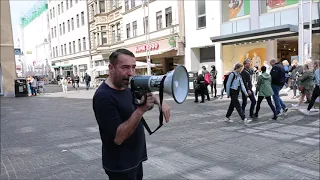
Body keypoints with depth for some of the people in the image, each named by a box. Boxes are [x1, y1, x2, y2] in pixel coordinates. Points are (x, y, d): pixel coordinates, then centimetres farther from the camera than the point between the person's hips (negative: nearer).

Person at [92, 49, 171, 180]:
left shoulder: (128, 87, 1)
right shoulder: (104, 97, -24)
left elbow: (148, 94, 18)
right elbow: (118, 138, -28)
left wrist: (160, 102, -3)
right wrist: (140, 110, -35)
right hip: (120, 166, -8)